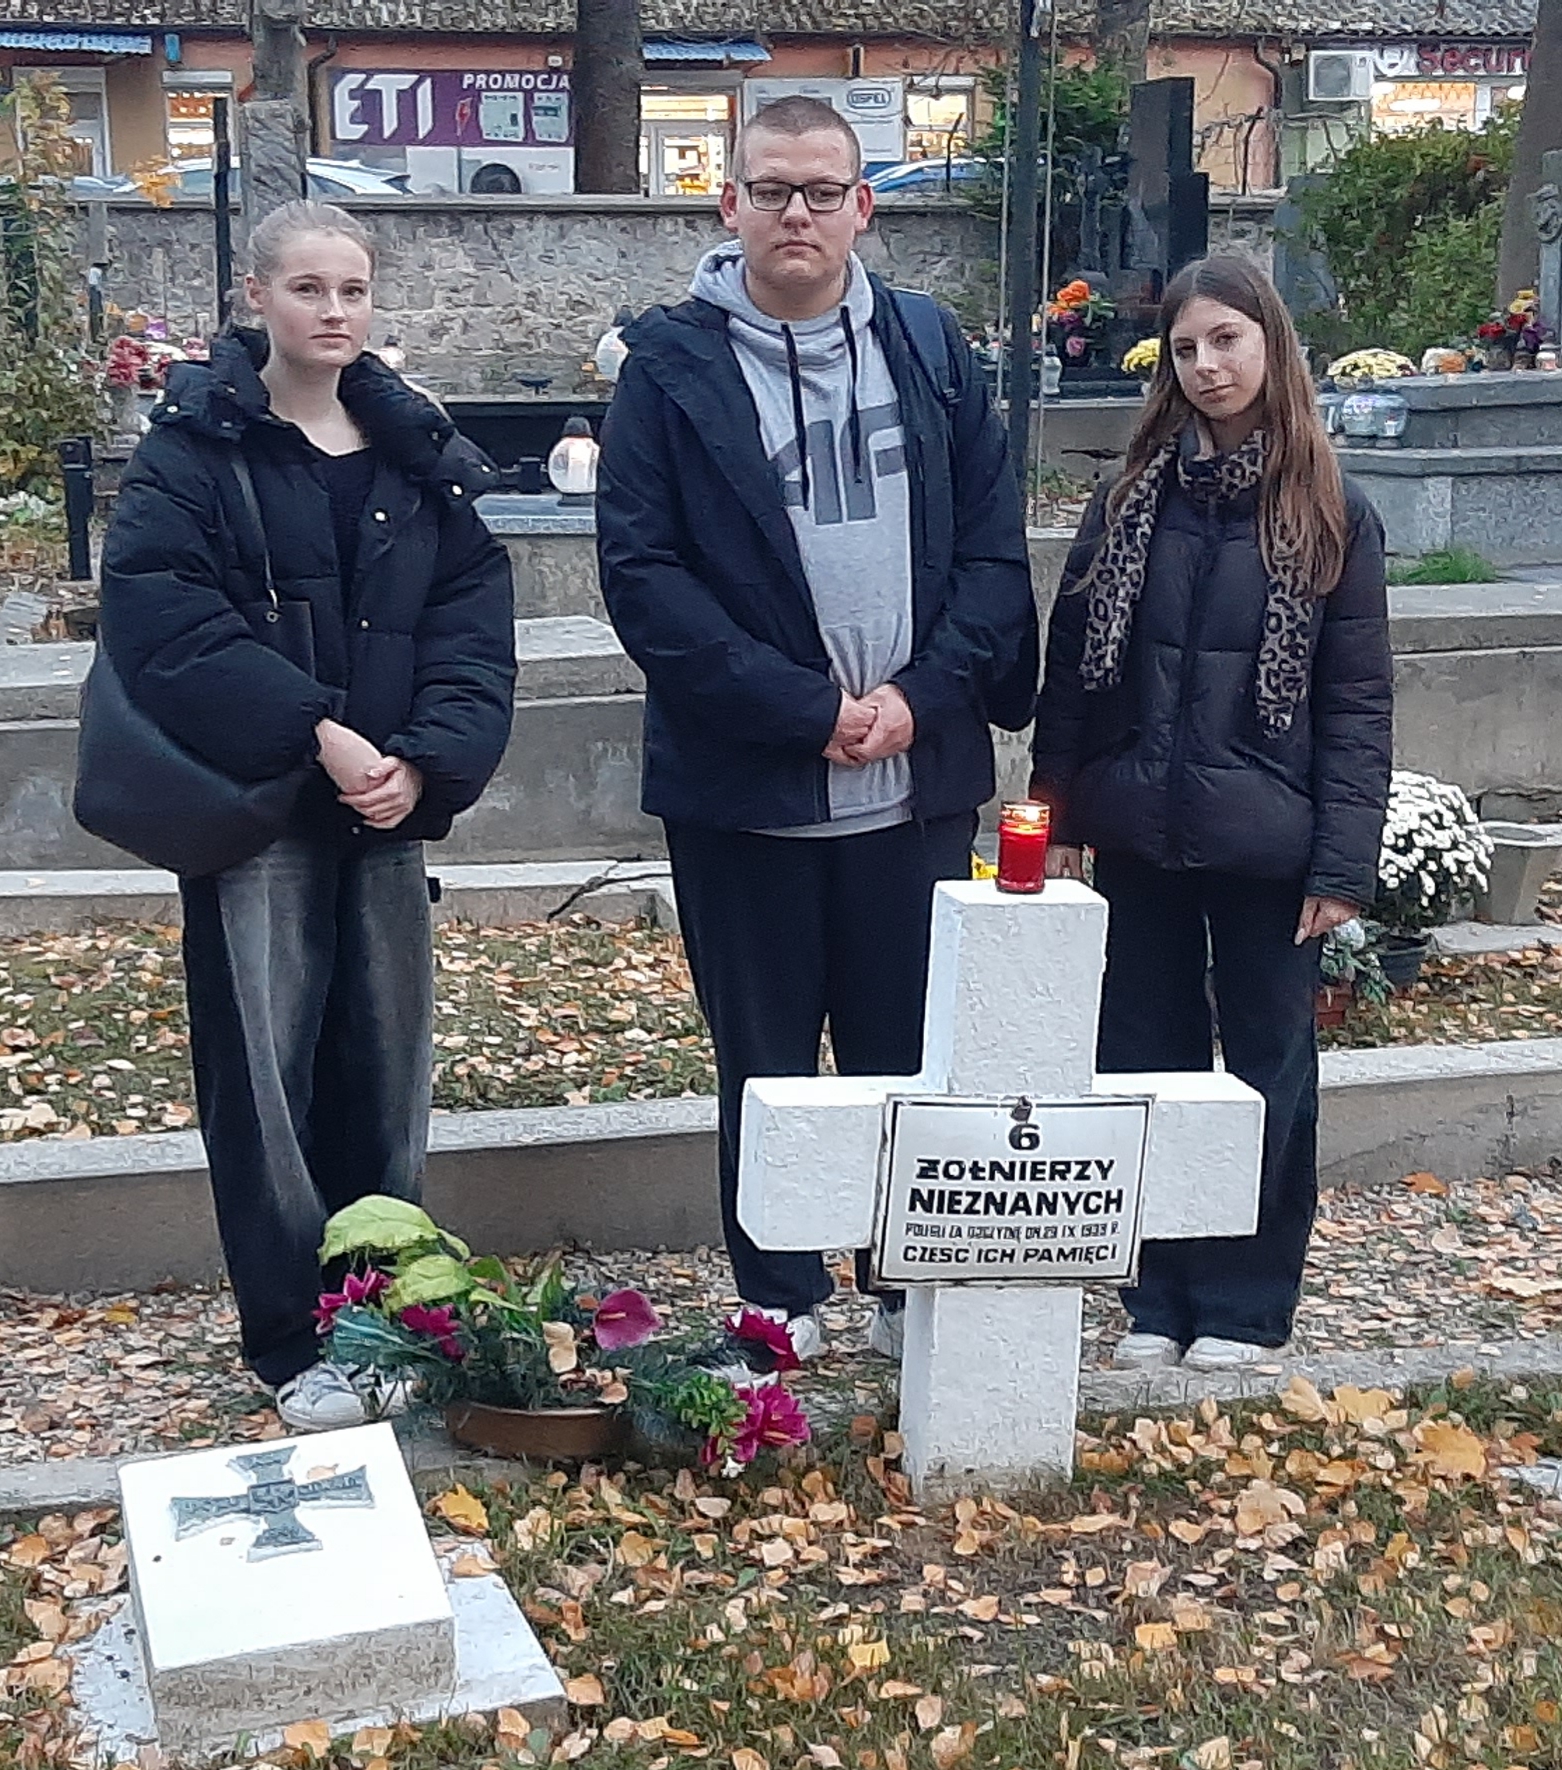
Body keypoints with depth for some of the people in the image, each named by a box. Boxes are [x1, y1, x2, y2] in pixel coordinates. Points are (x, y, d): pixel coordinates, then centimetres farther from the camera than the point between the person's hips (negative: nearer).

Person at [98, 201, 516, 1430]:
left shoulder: (419, 452, 8)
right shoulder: (197, 445, -3)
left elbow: (473, 626, 2)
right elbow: (162, 617, -15)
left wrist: (426, 761, -15)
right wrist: (312, 731, -23)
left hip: (390, 805, 4)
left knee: (387, 1059, 10)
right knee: (268, 1070, 0)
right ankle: (293, 1341, 12)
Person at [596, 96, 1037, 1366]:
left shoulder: (929, 346, 7)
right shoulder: (671, 365, -2)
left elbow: (994, 544, 5)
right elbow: (643, 574, -9)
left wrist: (921, 697, -10)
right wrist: (806, 708, -14)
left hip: (918, 779, 2)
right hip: (742, 785, -2)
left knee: (914, 1056, 10)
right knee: (766, 1065, 10)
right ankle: (778, 1305, 25)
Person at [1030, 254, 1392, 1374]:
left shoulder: (1330, 515, -2)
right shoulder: (1133, 501, 5)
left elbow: (1357, 703, -4)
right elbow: (1071, 666, 6)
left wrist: (1343, 861, -9)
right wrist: (1059, 817, 1)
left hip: (1266, 846, -2)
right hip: (1141, 837, 3)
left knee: (1268, 1067, 9)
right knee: (1149, 1061, 10)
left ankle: (1249, 1300, 23)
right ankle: (1162, 1293, 25)